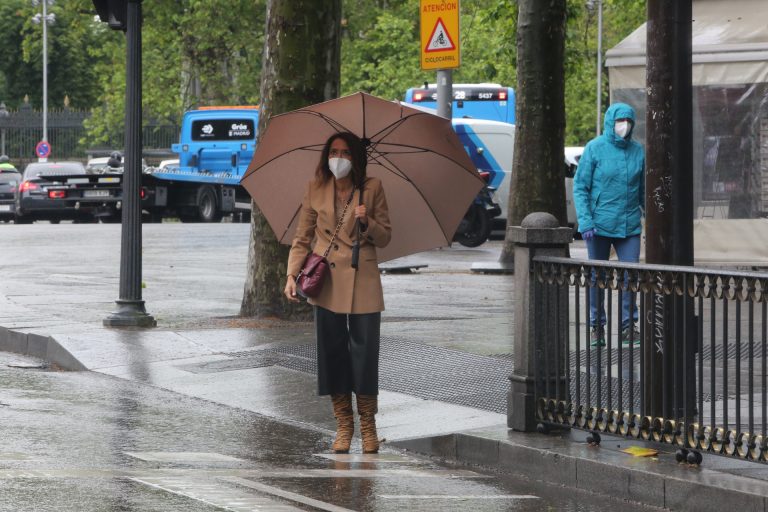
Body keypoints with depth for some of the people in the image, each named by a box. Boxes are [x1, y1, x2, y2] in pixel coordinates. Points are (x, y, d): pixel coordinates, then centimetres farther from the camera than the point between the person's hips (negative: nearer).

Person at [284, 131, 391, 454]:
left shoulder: (372, 189, 1)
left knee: (364, 352, -3)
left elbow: (385, 238, 5)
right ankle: (343, 425, 14)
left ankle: (368, 426, 10)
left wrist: (367, 223, -15)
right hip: (326, 281, 2)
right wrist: (292, 274, -4)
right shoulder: (315, 189, 5)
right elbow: (302, 239, 9)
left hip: (362, 282, -2)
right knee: (332, 352, 3)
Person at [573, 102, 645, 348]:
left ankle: (629, 326, 7)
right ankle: (597, 326, 15)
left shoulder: (638, 151, 5)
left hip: (629, 225, 3)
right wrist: (585, 221, -15)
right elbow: (580, 187, -6)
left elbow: (643, 190, 15)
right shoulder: (595, 148, -5)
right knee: (597, 277, 5)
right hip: (599, 225, -3)